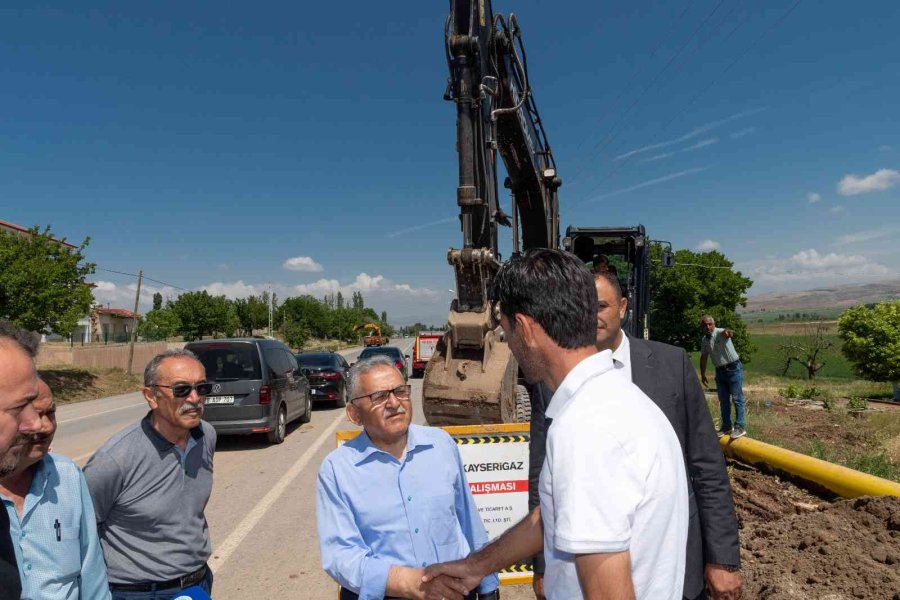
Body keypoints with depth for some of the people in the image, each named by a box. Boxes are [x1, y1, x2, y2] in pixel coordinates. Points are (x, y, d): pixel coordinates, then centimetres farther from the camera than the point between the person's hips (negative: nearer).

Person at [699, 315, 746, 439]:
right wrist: (703, 374, 14)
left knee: (737, 399, -5)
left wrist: (728, 332, -67)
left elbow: (726, 332, -43)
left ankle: (740, 427, -1)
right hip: (720, 371, 7)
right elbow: (703, 358, 14)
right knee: (723, 400, 12)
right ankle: (726, 426, 22)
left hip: (734, 368, -7)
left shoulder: (720, 333, -17)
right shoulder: (704, 340, 5)